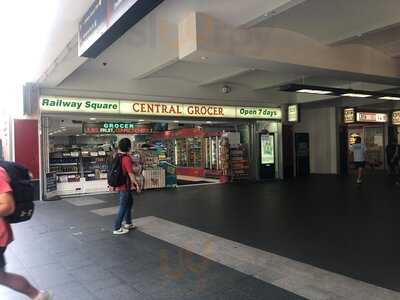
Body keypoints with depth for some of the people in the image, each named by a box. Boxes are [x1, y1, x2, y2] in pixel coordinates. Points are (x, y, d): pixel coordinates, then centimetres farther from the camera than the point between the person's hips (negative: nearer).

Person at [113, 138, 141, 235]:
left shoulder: (118, 156, 6)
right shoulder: (126, 158, -21)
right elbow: (130, 174, -20)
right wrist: (137, 185, -12)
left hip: (120, 184, 9)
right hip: (125, 186, -9)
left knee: (129, 202, 21)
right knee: (123, 207, 0)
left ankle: (128, 224, 32)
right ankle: (117, 228, 7)